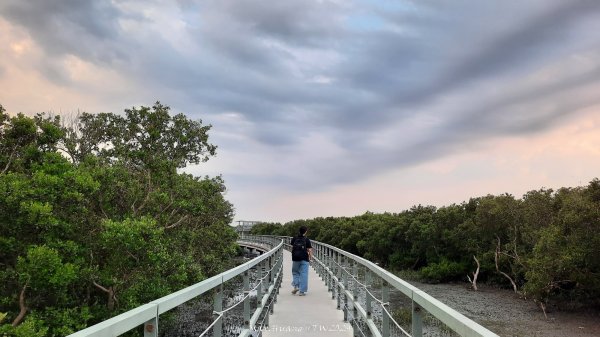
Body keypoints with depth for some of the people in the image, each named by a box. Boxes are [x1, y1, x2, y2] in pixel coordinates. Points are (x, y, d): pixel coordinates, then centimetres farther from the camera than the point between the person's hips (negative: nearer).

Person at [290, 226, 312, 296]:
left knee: (295, 272, 20)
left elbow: (291, 243, 23)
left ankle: (296, 286, 4)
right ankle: (302, 291, 2)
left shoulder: (294, 239, 2)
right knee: (303, 274, 2)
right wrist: (310, 258, 3)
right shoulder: (306, 240, -5)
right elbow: (309, 250, -8)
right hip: (304, 259, -2)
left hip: (295, 259, 2)